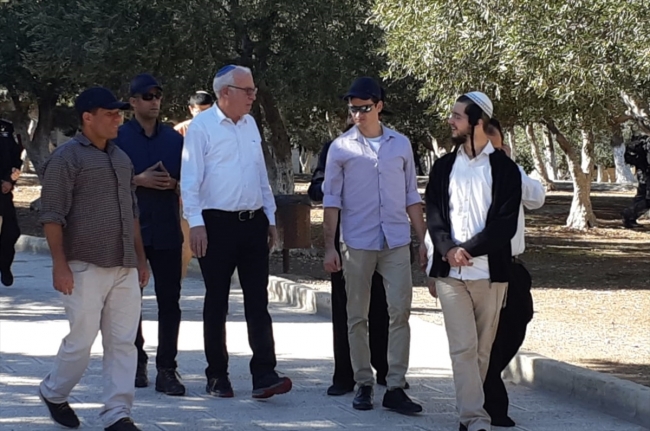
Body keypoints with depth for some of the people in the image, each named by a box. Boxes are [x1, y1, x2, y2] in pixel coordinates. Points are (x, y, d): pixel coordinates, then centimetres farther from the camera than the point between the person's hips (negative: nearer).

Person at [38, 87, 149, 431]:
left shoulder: (121, 158, 17)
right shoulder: (66, 158, -6)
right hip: (85, 268, -7)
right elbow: (52, 216, -10)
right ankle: (53, 393, 23)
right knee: (81, 341, -2)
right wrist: (60, 265, -16)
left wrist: (141, 259, 20)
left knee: (123, 343, 2)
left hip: (124, 269, 7)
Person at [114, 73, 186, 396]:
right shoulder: (119, 138, 1)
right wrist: (138, 180, -15)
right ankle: (136, 363, 20)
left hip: (167, 231, 2)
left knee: (169, 300, -4)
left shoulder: (174, 138, 10)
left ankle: (166, 369, -2)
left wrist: (174, 183, -7)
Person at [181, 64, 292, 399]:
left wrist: (270, 219, 17)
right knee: (216, 302, 4)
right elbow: (190, 178, -10)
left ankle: (264, 375, -5)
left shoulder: (250, 125, 13)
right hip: (217, 223, -5)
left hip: (253, 222, 5)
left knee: (257, 300, -1)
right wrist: (196, 223, -17)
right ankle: (217, 376, 13)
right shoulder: (202, 126, -6)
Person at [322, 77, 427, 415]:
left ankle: (395, 387, -2)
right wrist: (329, 247, -3)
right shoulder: (341, 148, 2)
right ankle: (363, 384, 15)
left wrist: (423, 240, 8)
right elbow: (332, 200, 2)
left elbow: (411, 196, 12)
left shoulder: (401, 145, 7)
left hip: (396, 242, 1)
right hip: (357, 244, -1)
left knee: (400, 313, -5)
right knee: (357, 317, 5)